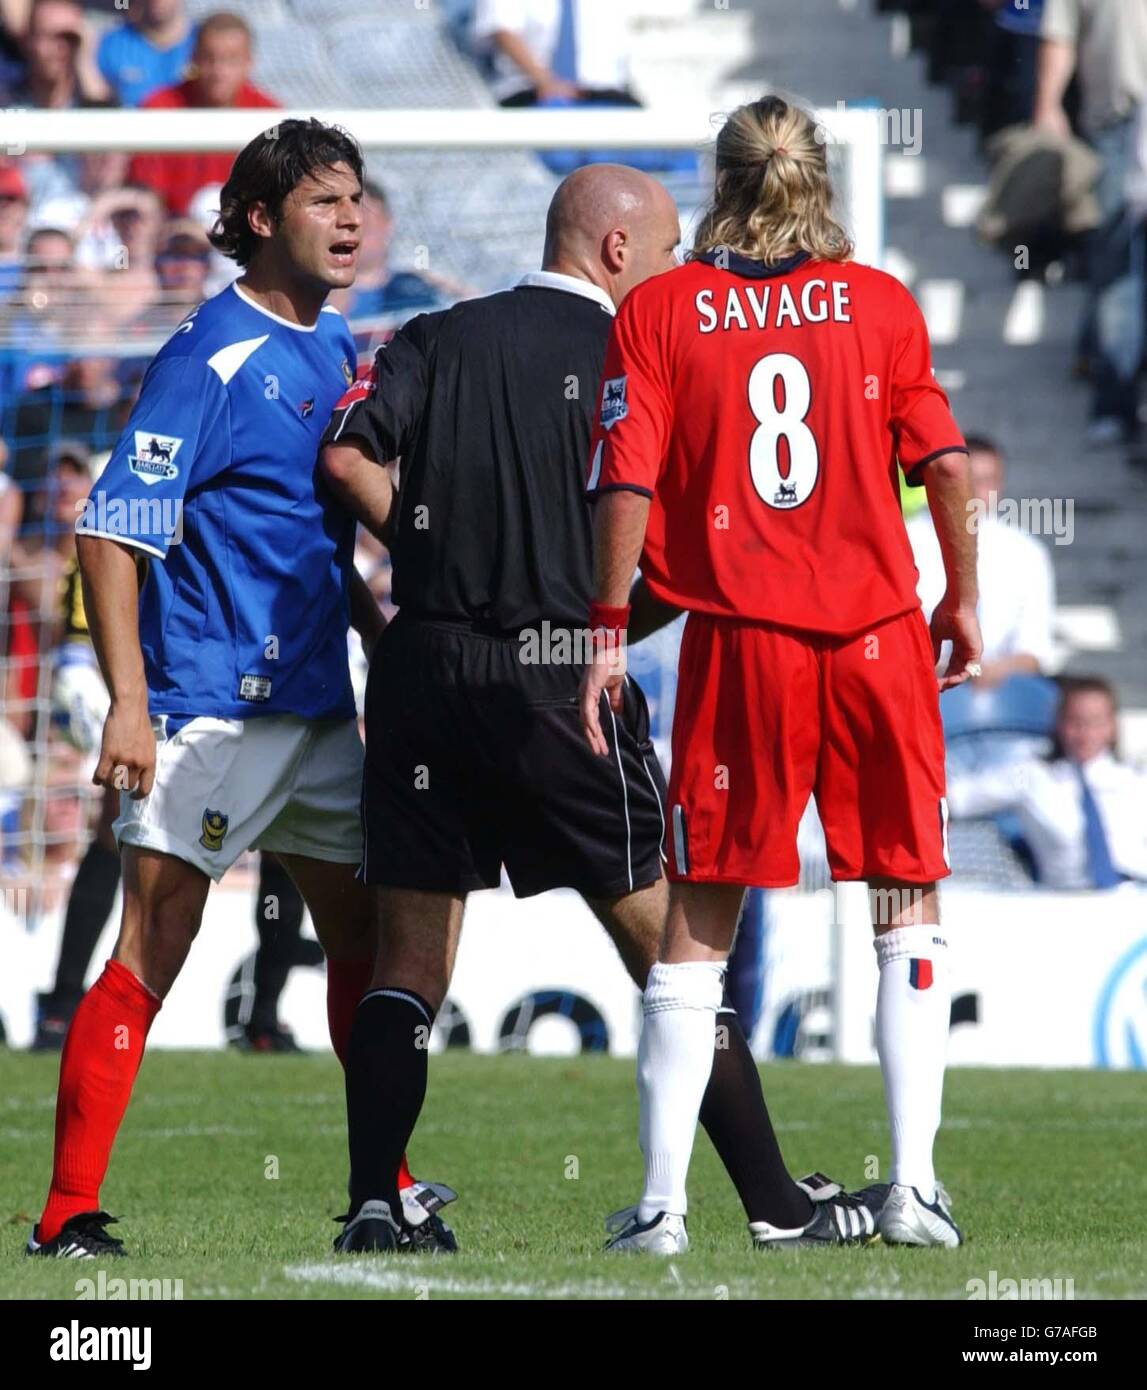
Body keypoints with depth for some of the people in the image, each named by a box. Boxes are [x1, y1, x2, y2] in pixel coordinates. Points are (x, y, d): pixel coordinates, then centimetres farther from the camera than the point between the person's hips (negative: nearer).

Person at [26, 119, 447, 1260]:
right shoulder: (210, 362, -12)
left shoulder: (337, 353, 14)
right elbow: (112, 530, -16)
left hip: (318, 705, 8)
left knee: (368, 939, 11)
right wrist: (127, 703, -22)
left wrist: (379, 630, 19)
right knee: (151, 954, -9)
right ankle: (68, 1214, -7)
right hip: (210, 709, -8)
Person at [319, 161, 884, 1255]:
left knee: (410, 960, 7)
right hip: (556, 677, -3)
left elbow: (346, 459, -1)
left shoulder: (438, 340, 11)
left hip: (421, 673, 3)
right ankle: (775, 1200, 6)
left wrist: (433, 551, 11)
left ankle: (371, 1206, -3)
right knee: (667, 945, 3)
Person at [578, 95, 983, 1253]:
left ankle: (660, 1201, 3)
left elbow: (625, 485, -5)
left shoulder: (658, 310, 0)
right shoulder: (880, 302, 2)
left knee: (696, 925, 6)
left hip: (738, 638, 0)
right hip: (879, 632, 1)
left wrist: (606, 632, 2)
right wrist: (961, 597, 13)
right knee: (909, 900, 12)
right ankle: (913, 1182, 4)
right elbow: (944, 463, 1)